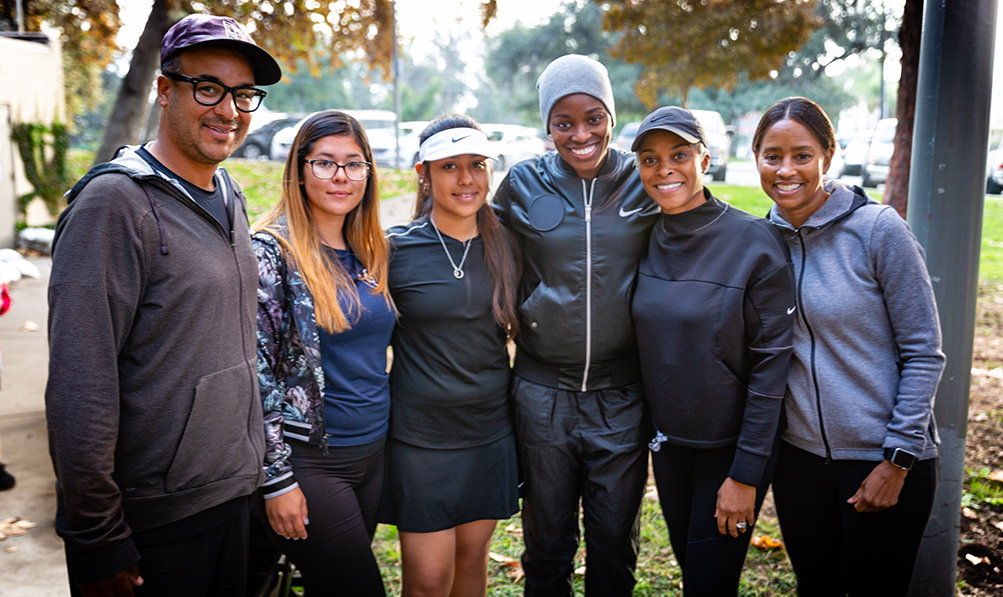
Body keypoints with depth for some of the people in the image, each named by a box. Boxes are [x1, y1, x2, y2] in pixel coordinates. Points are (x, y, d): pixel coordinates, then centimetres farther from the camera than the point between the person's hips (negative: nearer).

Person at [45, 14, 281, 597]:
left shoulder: (230, 199, 8)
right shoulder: (117, 201, -17)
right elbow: (80, 386, -20)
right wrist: (98, 543, -18)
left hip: (232, 498, 7)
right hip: (151, 522, -7)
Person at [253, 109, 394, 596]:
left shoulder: (371, 251, 8)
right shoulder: (271, 252, -12)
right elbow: (256, 372, -14)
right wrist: (276, 479, -15)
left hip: (374, 451, 6)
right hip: (308, 459, -6)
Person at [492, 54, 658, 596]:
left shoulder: (644, 182, -1)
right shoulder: (522, 184, -1)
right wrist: (524, 323, 3)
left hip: (622, 394, 0)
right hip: (542, 392, 0)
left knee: (614, 545, 15)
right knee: (547, 542, 16)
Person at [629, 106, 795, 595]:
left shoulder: (755, 242, -17)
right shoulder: (647, 240, -2)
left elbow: (771, 366, -16)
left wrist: (745, 474, -15)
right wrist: (652, 423, 7)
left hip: (733, 444, -5)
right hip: (668, 440, 5)